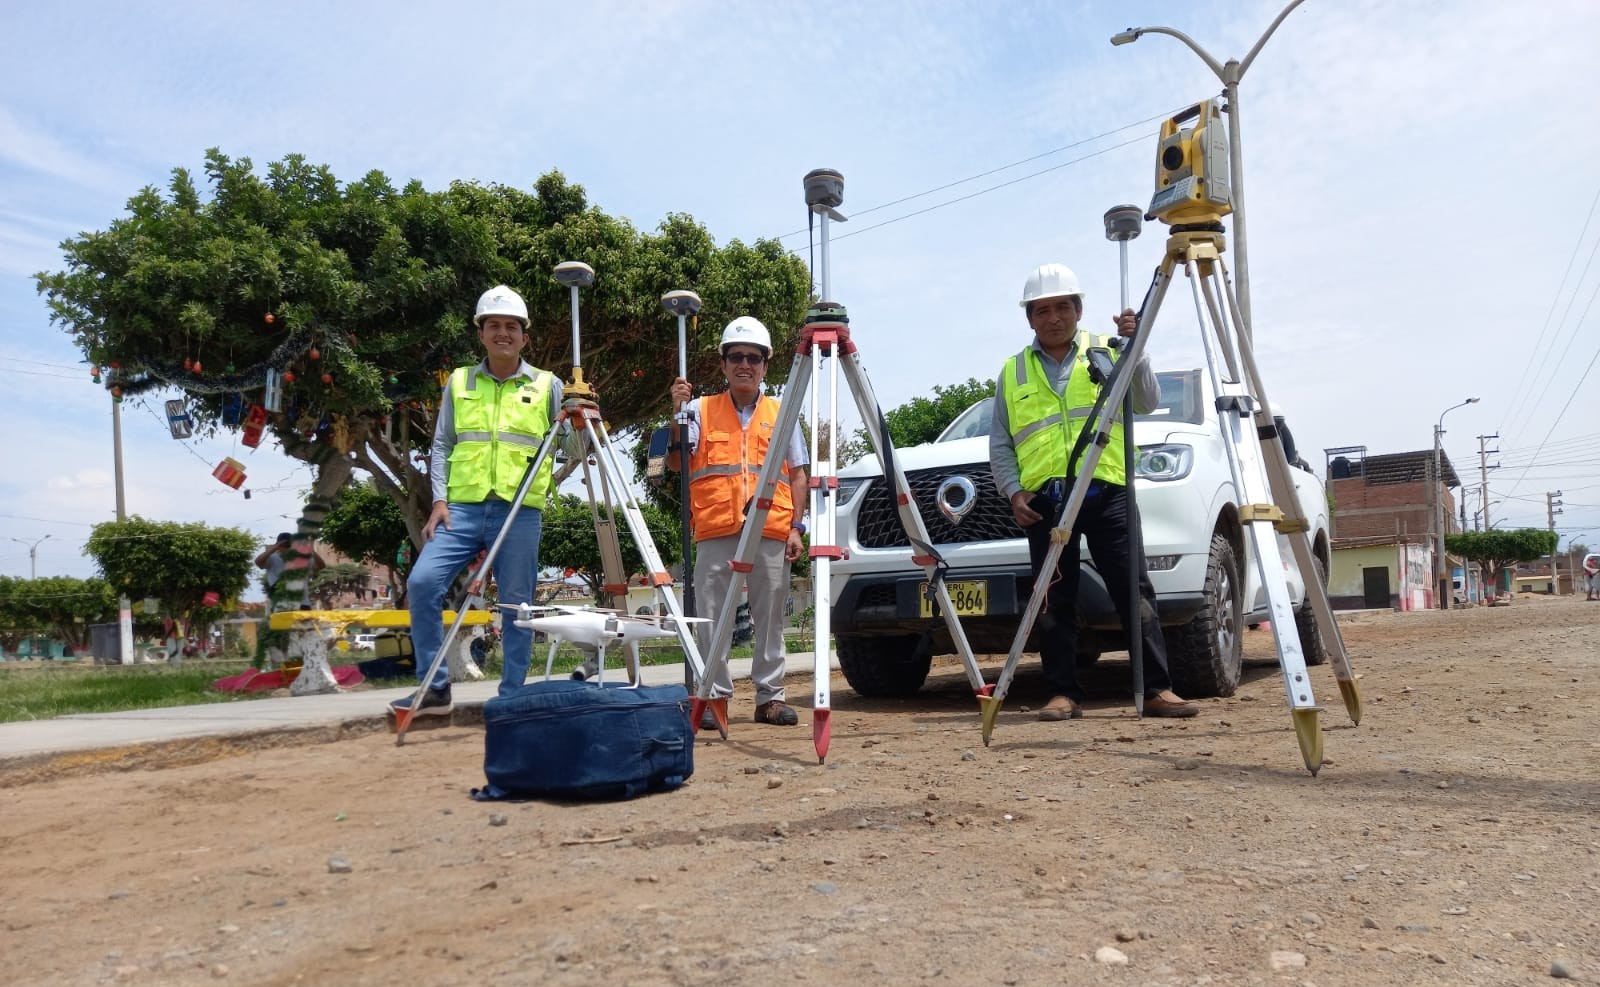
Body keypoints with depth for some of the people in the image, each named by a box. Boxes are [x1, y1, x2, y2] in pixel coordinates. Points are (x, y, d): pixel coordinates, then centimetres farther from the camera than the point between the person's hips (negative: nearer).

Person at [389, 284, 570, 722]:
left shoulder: (547, 385, 8)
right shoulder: (459, 382, 13)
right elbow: (442, 446, 11)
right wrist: (439, 499, 0)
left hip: (520, 512, -1)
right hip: (462, 506, 2)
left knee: (516, 605, 0)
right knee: (422, 583, -12)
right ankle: (435, 688, 1)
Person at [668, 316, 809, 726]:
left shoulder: (782, 414, 14)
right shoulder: (702, 410, 11)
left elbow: (798, 475, 12)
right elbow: (677, 461, 0)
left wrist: (796, 527, 2)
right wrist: (677, 411, -12)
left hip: (771, 533, 1)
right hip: (714, 531, -1)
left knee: (770, 618, 5)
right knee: (711, 618, 0)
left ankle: (770, 696, 13)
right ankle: (713, 696, 8)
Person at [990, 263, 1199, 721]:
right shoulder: (1013, 372, 16)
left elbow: (1147, 402, 1)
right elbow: (999, 444, 14)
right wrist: (1013, 491, 0)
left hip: (1107, 492, -1)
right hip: (1043, 501, 2)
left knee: (1134, 592, -4)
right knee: (1054, 603, 2)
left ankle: (1157, 690, 1)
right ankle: (1064, 694, 9)